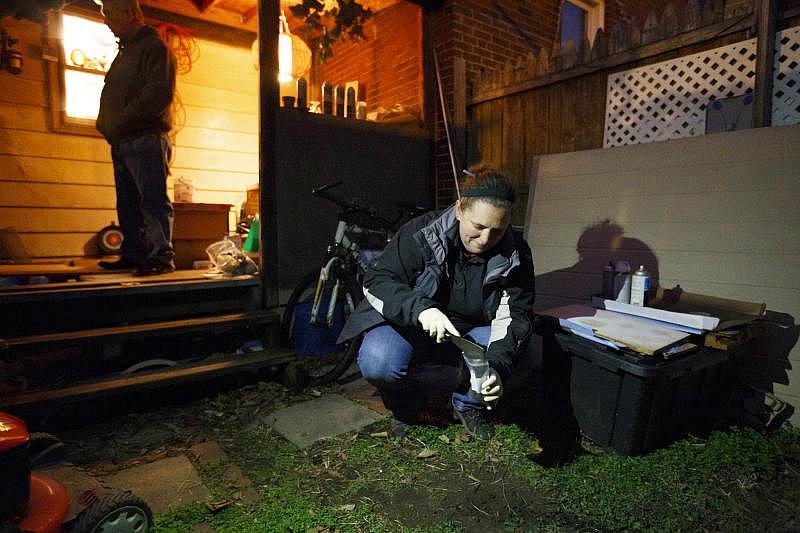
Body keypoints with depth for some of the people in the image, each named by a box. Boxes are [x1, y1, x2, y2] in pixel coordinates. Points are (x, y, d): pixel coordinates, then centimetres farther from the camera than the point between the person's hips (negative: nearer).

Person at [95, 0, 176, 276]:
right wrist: (106, 122, 13)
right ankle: (133, 255, 16)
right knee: (128, 204, 10)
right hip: (122, 142, 10)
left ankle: (162, 256, -8)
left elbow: (159, 93, -16)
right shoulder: (125, 50, 27)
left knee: (153, 200, -11)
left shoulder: (154, 46, -3)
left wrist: (121, 119, -16)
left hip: (145, 139, -9)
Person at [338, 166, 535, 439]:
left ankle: (468, 406, 7)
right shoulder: (422, 233, -21)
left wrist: (496, 368, -38)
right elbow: (376, 279, -21)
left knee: (524, 351, -23)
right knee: (377, 363, -32)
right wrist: (420, 309, -41)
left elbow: (514, 315, -18)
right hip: (410, 326, -2)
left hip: (470, 332, 3)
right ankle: (406, 408, 5)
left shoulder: (515, 255, -13)